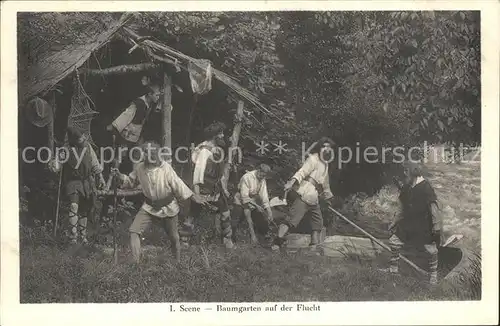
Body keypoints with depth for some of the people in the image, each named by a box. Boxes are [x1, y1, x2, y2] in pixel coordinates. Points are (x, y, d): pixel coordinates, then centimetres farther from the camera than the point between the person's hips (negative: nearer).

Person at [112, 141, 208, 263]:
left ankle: (178, 262, 36)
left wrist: (194, 197, -14)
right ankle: (136, 263, -10)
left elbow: (178, 184, -12)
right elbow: (130, 181, 10)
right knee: (133, 231, -15)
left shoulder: (165, 168, -18)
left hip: (168, 208, -3)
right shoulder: (140, 168, -7)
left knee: (174, 238, 12)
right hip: (149, 207, 3)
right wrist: (119, 175, -8)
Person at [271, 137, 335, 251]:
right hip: (304, 195, -9)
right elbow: (302, 172, -20)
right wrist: (293, 181, -37)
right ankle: (276, 243, -20)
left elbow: (325, 180, 36)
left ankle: (314, 247, 17)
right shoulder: (313, 159, -6)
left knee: (318, 222, 11)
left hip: (314, 199, 9)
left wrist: (327, 194, 44)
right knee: (292, 219, -17)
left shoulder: (325, 163, 21)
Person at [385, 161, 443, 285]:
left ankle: (433, 273, 22)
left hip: (425, 225, -6)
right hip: (409, 223, 7)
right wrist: (394, 222, 18)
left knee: (431, 249, -1)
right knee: (394, 241, 4)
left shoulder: (425, 188, -17)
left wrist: (437, 227, -19)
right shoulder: (406, 189, 5)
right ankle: (393, 268, 21)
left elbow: (433, 207, -17)